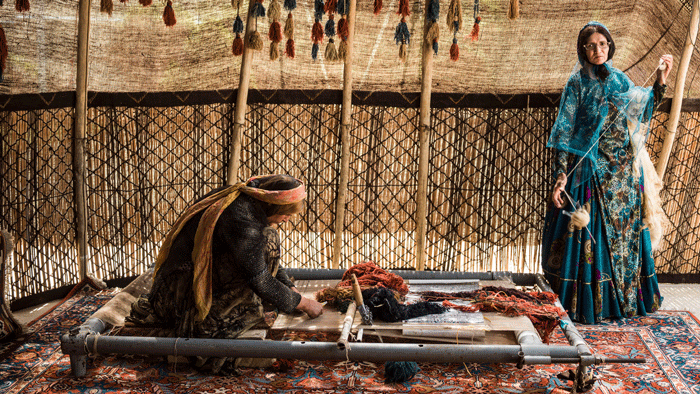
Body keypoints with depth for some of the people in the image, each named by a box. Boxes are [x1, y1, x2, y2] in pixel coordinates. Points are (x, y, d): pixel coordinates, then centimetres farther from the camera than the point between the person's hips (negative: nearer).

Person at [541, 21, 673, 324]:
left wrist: (660, 82, 8)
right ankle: (588, 306, 4)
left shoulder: (619, 80, 10)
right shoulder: (578, 83, -4)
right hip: (593, 171, -5)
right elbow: (565, 134, -9)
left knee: (625, 232, 9)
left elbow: (643, 109, 22)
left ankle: (624, 299, 21)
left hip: (624, 173, 5)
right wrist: (561, 177, -16)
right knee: (591, 236, -4)